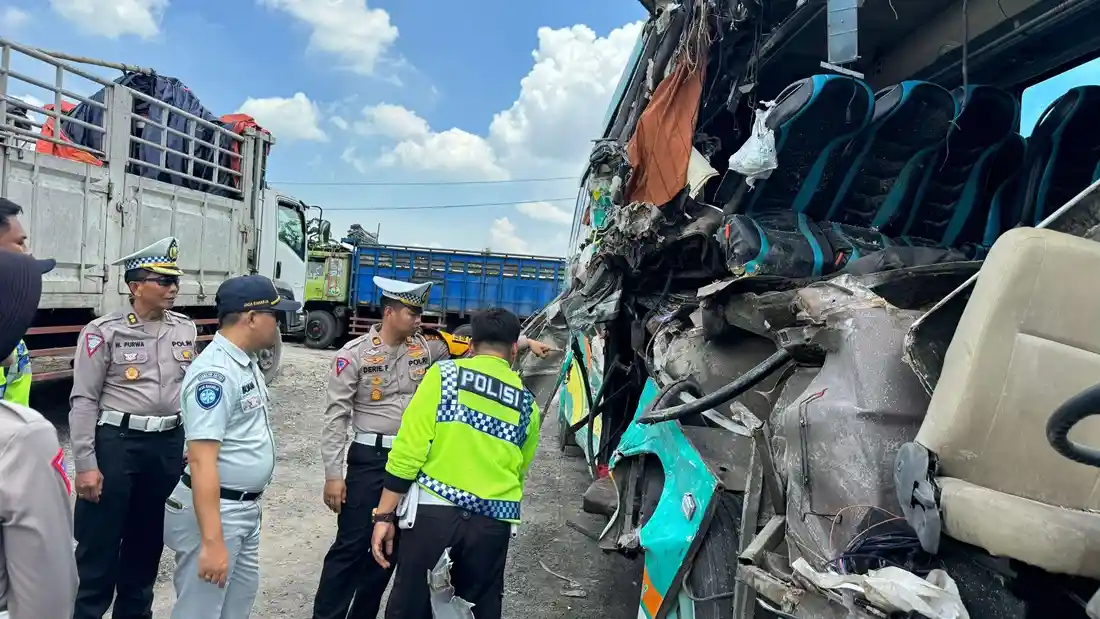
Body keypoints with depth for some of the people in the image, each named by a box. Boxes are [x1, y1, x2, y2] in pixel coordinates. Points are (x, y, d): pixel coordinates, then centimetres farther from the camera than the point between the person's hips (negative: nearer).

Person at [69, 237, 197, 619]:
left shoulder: (185, 330, 6)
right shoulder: (104, 332, -9)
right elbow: (83, 400, -9)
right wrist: (85, 464, -13)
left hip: (169, 444, 5)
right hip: (116, 443, -5)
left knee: (148, 541, 17)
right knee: (100, 543, 4)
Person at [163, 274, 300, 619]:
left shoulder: (248, 363, 7)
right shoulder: (214, 372, -23)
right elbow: (201, 461, -28)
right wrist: (212, 542, -30)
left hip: (246, 508, 10)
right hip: (215, 510, -10)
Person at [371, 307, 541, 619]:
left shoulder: (444, 374, -1)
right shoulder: (527, 403, 8)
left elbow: (408, 449, -7)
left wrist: (384, 515, -2)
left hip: (433, 510, -2)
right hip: (493, 524, 3)